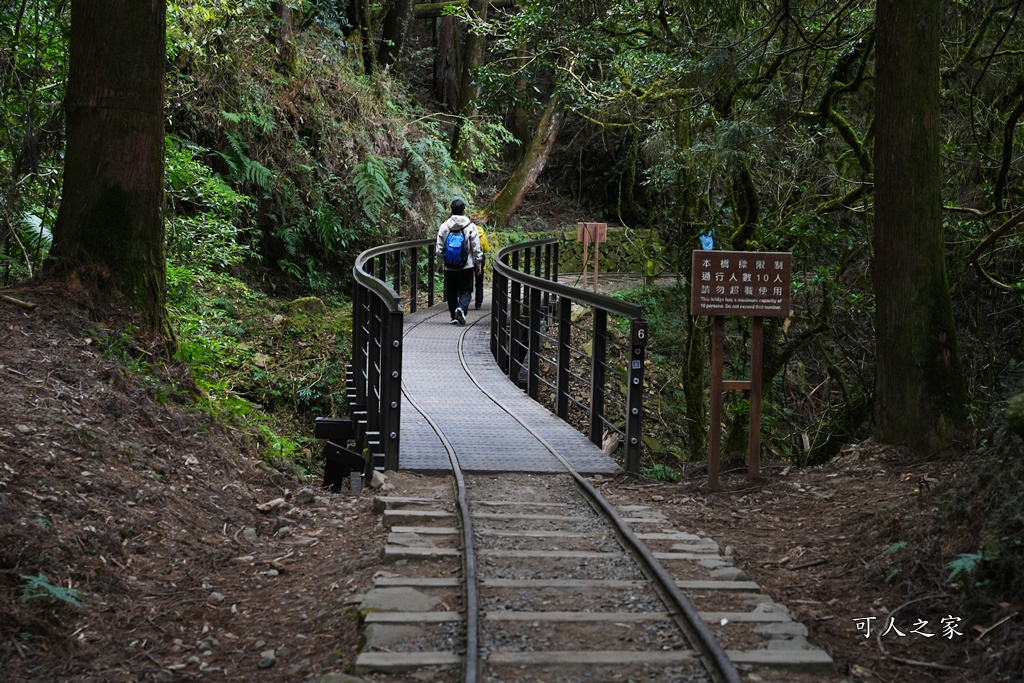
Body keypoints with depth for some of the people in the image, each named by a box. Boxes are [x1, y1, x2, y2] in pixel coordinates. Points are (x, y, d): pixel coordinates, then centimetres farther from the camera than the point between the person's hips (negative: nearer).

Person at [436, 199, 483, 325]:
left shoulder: (444, 227, 1)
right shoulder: (470, 226, -5)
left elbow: (439, 248, 4)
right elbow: (476, 248, -3)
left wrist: (440, 262, 16)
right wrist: (479, 263, 6)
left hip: (450, 267, 2)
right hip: (467, 266, -2)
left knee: (451, 292, 11)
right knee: (466, 291, 3)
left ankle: (454, 317, 11)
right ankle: (461, 308, -23)